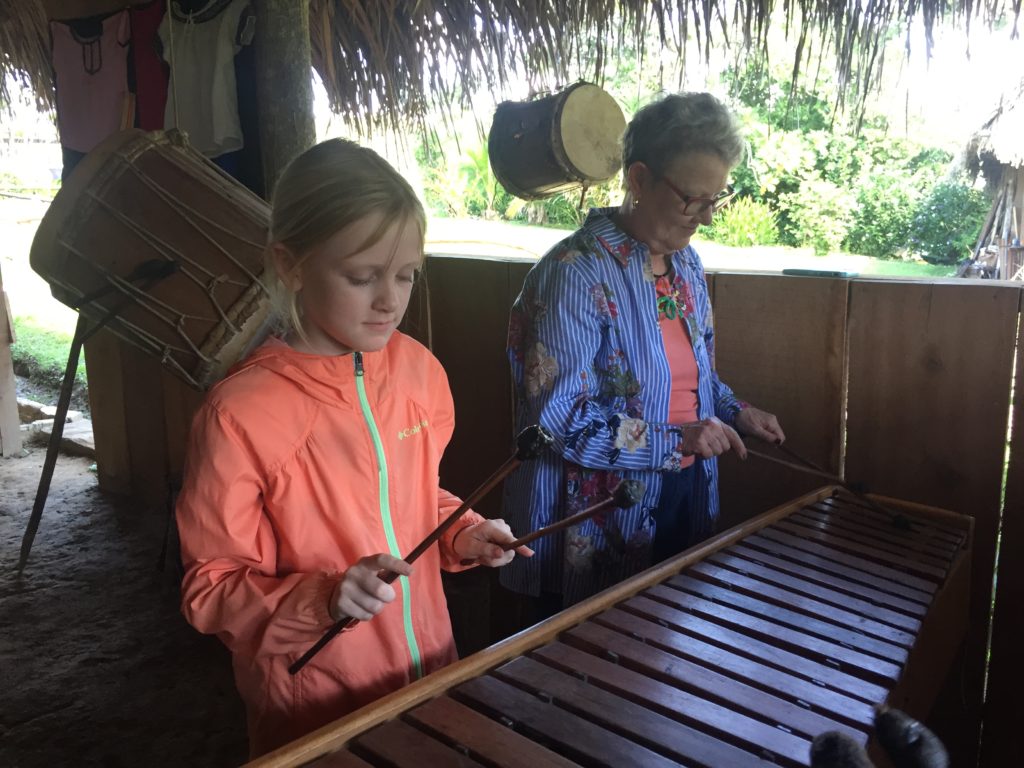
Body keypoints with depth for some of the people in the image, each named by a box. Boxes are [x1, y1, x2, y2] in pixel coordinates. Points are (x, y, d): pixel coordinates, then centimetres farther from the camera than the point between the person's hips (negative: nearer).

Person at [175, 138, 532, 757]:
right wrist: (324, 599, -28)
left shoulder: (419, 371, -5)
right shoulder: (239, 415, -23)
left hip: (427, 673, 5)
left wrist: (463, 535, -6)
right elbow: (210, 591, -14)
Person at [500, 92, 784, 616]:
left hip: (683, 506, 8)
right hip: (592, 531, -7)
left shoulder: (685, 263, 5)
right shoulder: (575, 275, -22)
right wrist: (676, 439, -24)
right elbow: (555, 420, -25)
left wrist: (734, 411, 3)